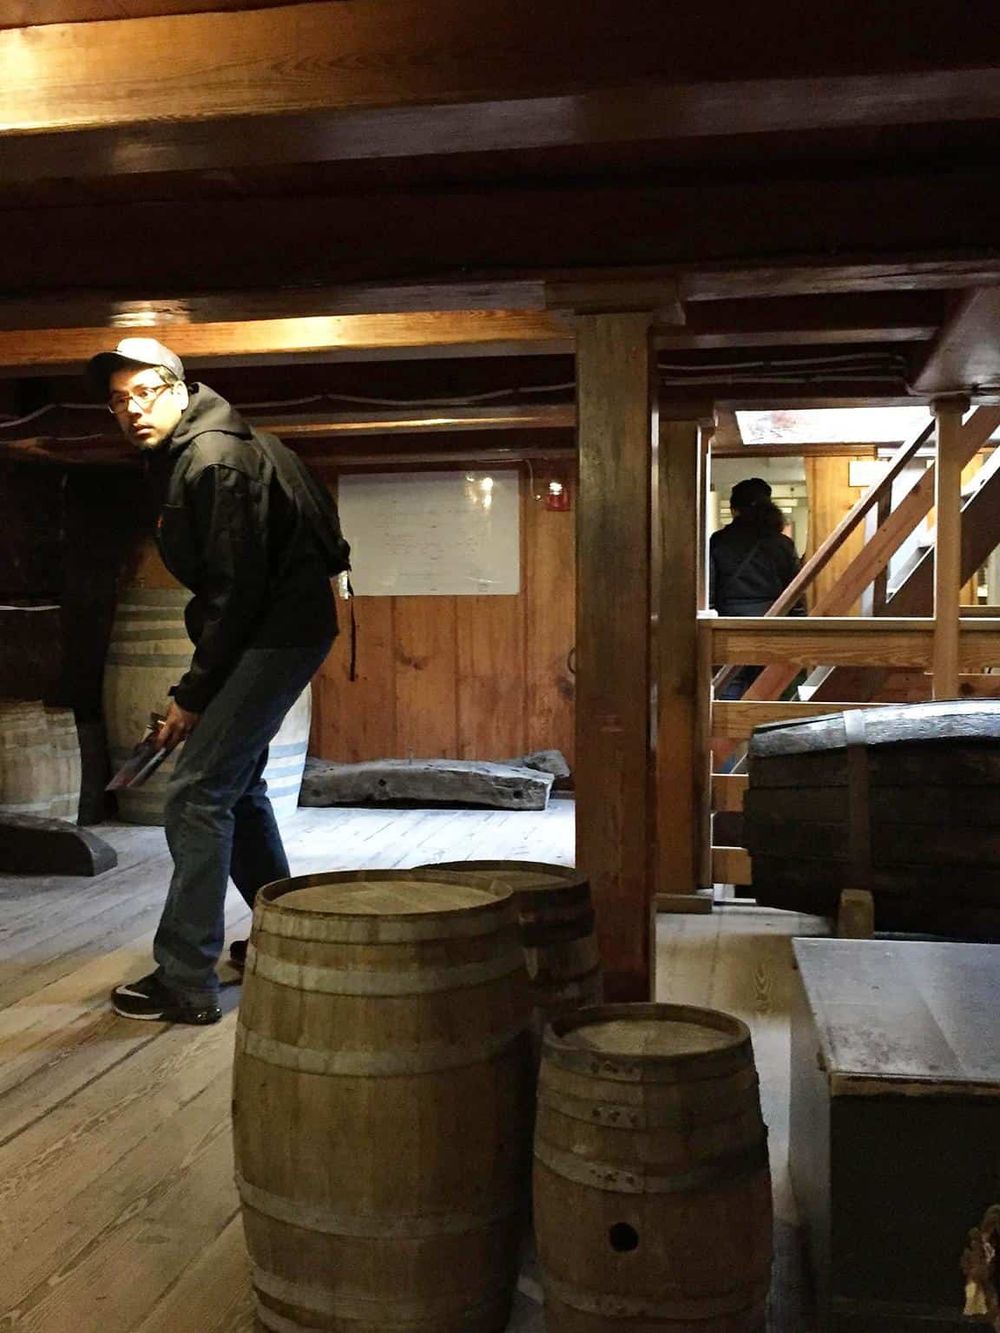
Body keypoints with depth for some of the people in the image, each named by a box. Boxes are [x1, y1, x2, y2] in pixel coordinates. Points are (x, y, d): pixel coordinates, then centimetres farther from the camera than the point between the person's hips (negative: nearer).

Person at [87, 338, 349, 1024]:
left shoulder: (214, 461, -18)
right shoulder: (180, 458, 13)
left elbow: (237, 588, -22)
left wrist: (194, 693, -17)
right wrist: (201, 684, 11)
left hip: (279, 633, -11)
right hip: (272, 630, 11)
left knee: (198, 795, -13)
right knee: (237, 786, 20)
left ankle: (185, 982, -8)